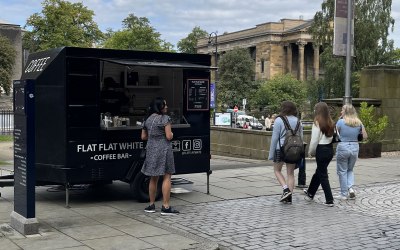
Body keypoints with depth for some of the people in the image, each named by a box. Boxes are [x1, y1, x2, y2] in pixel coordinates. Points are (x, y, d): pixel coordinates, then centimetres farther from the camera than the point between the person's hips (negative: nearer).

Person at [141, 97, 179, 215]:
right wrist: (171, 133, 7)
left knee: (153, 178, 14)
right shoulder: (165, 118, -10)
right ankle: (166, 207, -4)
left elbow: (143, 137, 14)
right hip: (163, 150, -7)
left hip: (151, 150, 7)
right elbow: (169, 136, -14)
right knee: (166, 177, -2)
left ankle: (151, 205, 19)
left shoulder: (148, 120, 10)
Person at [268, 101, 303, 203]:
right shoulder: (298, 121, 5)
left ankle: (286, 189, -5)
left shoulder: (279, 120, -9)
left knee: (277, 170, 14)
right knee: (290, 173, 11)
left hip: (281, 149, -4)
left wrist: (271, 154, -2)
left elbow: (275, 138, -8)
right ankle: (289, 197, 11)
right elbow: (301, 137, 8)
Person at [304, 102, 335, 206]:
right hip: (330, 148, 7)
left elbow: (314, 140, -12)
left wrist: (311, 152, 3)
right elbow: (331, 137, 3)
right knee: (319, 171, 21)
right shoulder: (331, 123, 4)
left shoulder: (317, 123, -14)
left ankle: (329, 200, 2)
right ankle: (310, 193, 38)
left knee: (323, 175, 2)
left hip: (321, 150, -7)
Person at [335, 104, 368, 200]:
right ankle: (350, 187, 2)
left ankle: (344, 194, 10)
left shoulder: (340, 122, -10)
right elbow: (365, 136, 6)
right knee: (350, 170, 22)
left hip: (343, 147, -4)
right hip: (355, 147, 4)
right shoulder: (359, 123, 3)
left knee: (342, 171, 7)